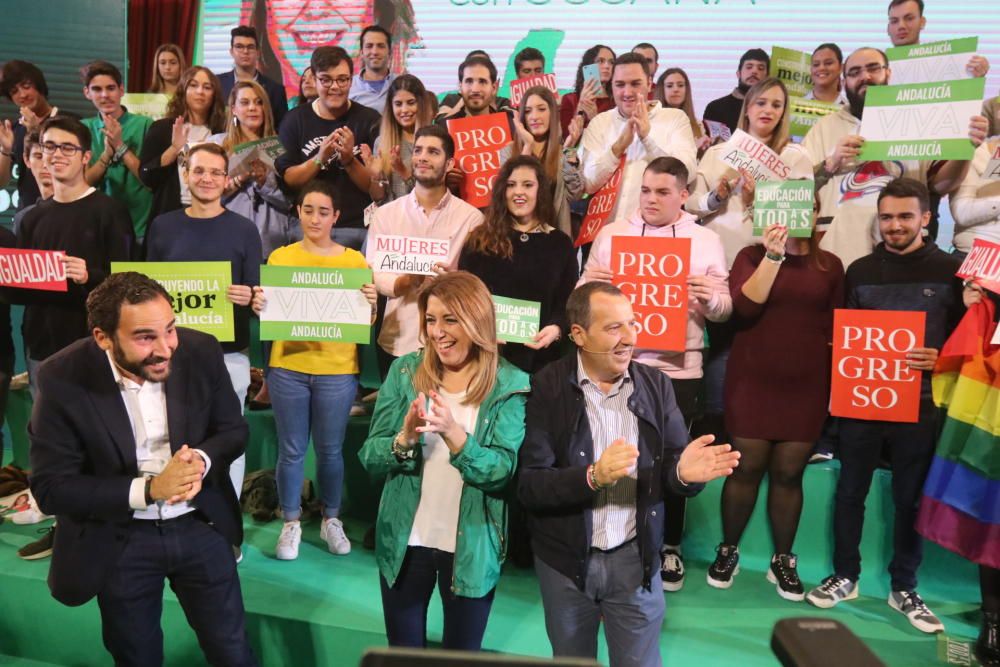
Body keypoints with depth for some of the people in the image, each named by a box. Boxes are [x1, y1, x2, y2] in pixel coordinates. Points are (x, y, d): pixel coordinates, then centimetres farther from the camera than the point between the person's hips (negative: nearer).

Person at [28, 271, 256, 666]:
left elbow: (234, 430, -3)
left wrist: (201, 460, -26)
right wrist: (148, 489, -28)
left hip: (200, 526, 2)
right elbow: (50, 488, -17)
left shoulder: (200, 352, -14)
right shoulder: (62, 380, -21)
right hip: (118, 542, -1)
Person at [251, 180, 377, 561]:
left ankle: (331, 520, 28)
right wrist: (258, 306, -15)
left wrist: (371, 304, -18)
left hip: (337, 371, 0)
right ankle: (291, 524, 24)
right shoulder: (280, 257, 4)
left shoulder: (354, 260, 3)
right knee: (291, 450, 7)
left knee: (330, 450, 10)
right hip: (288, 367, 1)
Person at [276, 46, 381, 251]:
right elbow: (286, 180, 0)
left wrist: (349, 160, -17)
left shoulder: (368, 119, 2)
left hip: (356, 227, -1)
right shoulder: (295, 120, 7)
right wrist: (319, 159, -15)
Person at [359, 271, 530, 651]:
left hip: (472, 548, -2)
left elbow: (503, 472, -17)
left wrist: (453, 433, -32)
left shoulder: (509, 385, -10)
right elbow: (370, 458, -4)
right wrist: (405, 438, -25)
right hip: (404, 541, 2)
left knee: (462, 653, 18)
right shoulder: (405, 371, -4)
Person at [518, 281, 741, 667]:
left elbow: (669, 468, -1)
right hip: (565, 559, -1)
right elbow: (528, 486, -17)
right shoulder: (547, 387, -13)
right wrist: (593, 477, -32)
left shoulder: (656, 385, -2)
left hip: (635, 557, 2)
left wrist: (683, 471, -24)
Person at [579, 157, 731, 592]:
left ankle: (669, 546, 29)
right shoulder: (611, 233, 7)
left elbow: (723, 312, 5)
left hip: (677, 369, 0)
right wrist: (589, 282, -15)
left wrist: (710, 298, -16)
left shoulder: (706, 241, 6)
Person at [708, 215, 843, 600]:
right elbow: (744, 307, -14)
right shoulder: (752, 255, 2)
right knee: (746, 468, 4)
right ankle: (728, 551, 22)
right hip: (753, 382, -1)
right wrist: (773, 255, -19)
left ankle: (783, 561, 22)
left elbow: (837, 328, 10)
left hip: (806, 386, 2)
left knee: (789, 474, 6)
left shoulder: (829, 265, 8)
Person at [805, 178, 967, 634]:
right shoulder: (860, 271, 7)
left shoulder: (950, 270, 1)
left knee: (910, 498, 9)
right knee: (850, 491, 8)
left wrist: (941, 360, -16)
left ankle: (904, 588, 25)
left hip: (919, 404, -1)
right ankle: (845, 576, 24)